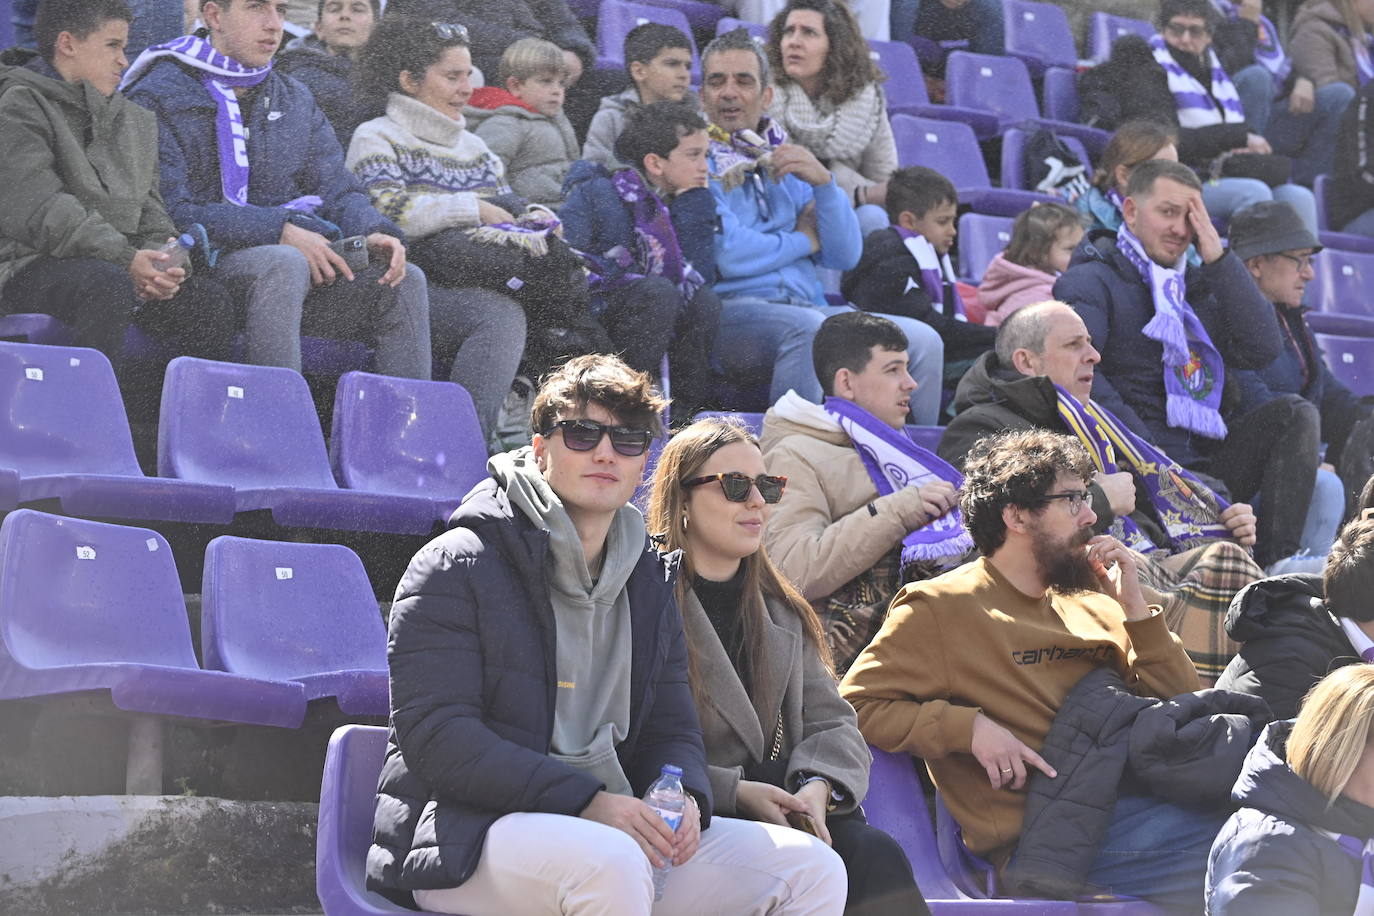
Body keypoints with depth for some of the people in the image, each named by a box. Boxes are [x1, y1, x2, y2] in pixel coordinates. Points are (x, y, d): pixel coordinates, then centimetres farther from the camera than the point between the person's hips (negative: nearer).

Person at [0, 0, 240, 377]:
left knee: (212, 303, -15)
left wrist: (159, 259, -8)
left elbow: (150, 214, 16)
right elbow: (40, 211, -15)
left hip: (115, 265, 7)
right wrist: (125, 258, -21)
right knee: (110, 286, -37)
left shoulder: (133, 121, 21)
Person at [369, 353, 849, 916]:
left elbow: (672, 730, 19)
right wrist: (585, 802, -23)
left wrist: (684, 797, -8)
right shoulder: (458, 565, -4)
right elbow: (434, 734, -14)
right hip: (466, 841, -7)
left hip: (612, 825, 7)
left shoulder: (649, 583, 18)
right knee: (611, 864, -39)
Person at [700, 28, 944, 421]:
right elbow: (727, 256, -13)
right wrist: (802, 241, 3)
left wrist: (823, 182, -2)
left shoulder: (788, 161, 21)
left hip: (807, 305, 6)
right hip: (731, 309, -6)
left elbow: (846, 256, 14)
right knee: (808, 327, -37)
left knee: (922, 341, -14)